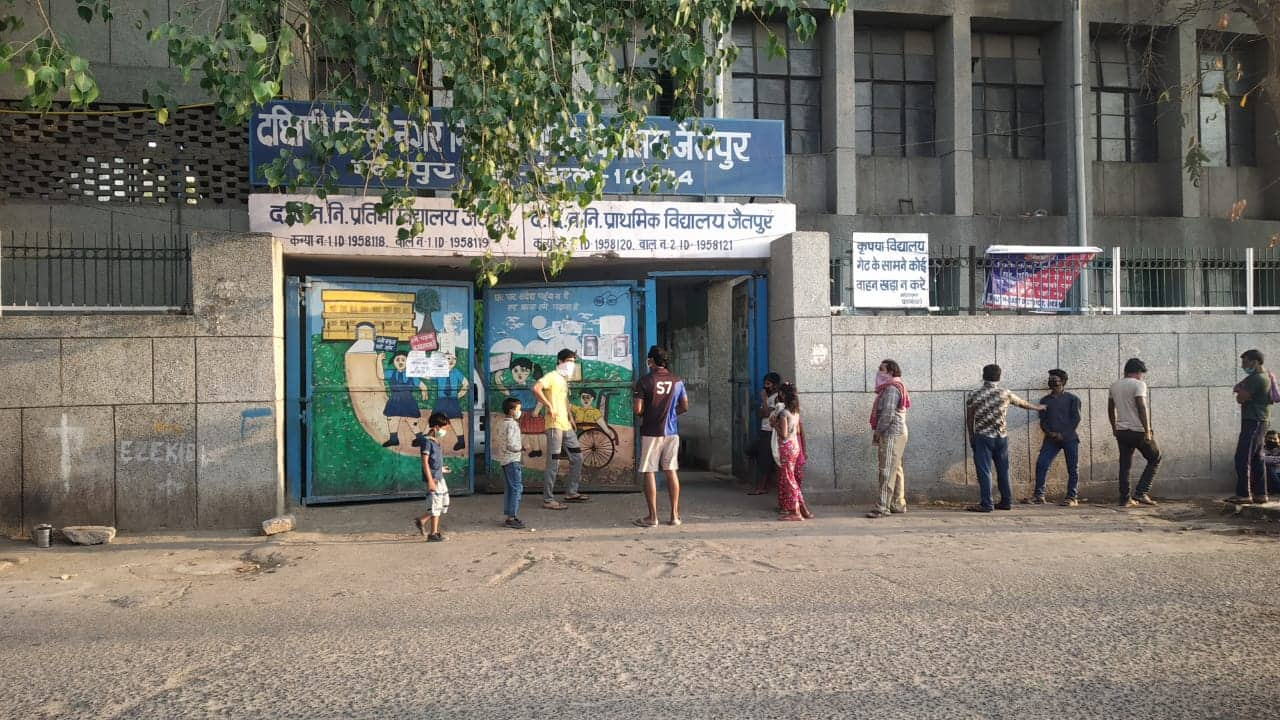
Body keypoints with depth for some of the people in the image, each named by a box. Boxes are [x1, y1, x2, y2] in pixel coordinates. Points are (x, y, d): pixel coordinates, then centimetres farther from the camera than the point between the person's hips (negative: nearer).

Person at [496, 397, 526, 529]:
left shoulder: (503, 424, 15)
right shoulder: (512, 424, -15)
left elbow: (498, 442, 19)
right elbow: (511, 445, -23)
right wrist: (522, 446, -6)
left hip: (504, 460, 10)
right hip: (512, 460, -10)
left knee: (509, 488, 14)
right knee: (517, 488, -8)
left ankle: (507, 516, 18)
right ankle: (511, 517, -9)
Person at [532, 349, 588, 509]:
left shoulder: (565, 380, 19)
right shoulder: (552, 376, -8)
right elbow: (536, 388, -25)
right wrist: (549, 406, -23)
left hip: (566, 426, 9)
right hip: (555, 425, -9)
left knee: (577, 457, 12)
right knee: (554, 462, -7)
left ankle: (571, 492, 23)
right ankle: (548, 499, -1)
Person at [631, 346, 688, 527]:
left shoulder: (644, 381, -10)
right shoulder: (677, 381, 3)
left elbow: (637, 410, -13)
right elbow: (685, 407, 11)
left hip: (650, 432, -4)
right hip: (671, 431, 4)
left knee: (650, 473, 2)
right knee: (671, 471, 11)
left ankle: (652, 517, 4)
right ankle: (675, 515, 13)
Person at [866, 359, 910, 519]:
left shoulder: (891, 389, -14)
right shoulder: (889, 388, 19)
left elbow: (888, 414, -21)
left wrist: (878, 431, -13)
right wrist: (878, 431, 13)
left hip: (891, 433, -11)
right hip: (895, 433, 11)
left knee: (887, 470, -12)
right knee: (895, 469, 15)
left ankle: (883, 506, -13)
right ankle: (898, 504, 22)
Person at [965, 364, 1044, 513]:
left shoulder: (975, 396, -6)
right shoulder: (1005, 394, 2)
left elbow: (969, 420, 0)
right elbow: (1023, 403, 20)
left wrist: (971, 437, 13)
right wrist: (1038, 407, 39)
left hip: (983, 438, -3)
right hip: (1001, 437, 4)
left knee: (984, 471, -2)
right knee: (1003, 470, 13)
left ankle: (986, 504, -4)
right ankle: (1006, 502, 20)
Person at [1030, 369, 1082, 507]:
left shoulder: (1072, 399, 4)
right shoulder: (1045, 400, 14)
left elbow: (1076, 419, -3)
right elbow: (1043, 420, 10)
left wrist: (1063, 434, -12)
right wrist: (1049, 433, -9)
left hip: (1069, 438, -3)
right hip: (1051, 439, 3)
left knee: (1073, 468, -1)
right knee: (1041, 464, -9)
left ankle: (1072, 497, 6)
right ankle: (1039, 495, -5)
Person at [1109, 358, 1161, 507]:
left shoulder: (1114, 385, 12)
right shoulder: (1138, 384, -9)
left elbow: (1110, 409, 19)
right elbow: (1142, 408, -18)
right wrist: (1147, 430, -17)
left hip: (1121, 431, 6)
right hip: (1138, 431, -6)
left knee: (1125, 465, 9)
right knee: (1155, 459, 10)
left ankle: (1125, 499, 8)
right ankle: (1140, 493, 0)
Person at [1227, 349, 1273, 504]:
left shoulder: (1257, 378, -16)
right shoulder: (1264, 376, 18)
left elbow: (1240, 398, -15)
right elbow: (1237, 388, 19)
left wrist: (1239, 390, 3)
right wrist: (1240, 388, -1)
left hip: (1253, 422, -11)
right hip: (1257, 422, 11)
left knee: (1242, 458, -11)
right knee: (1256, 459, 12)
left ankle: (1243, 494, -12)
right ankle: (1260, 494, 14)